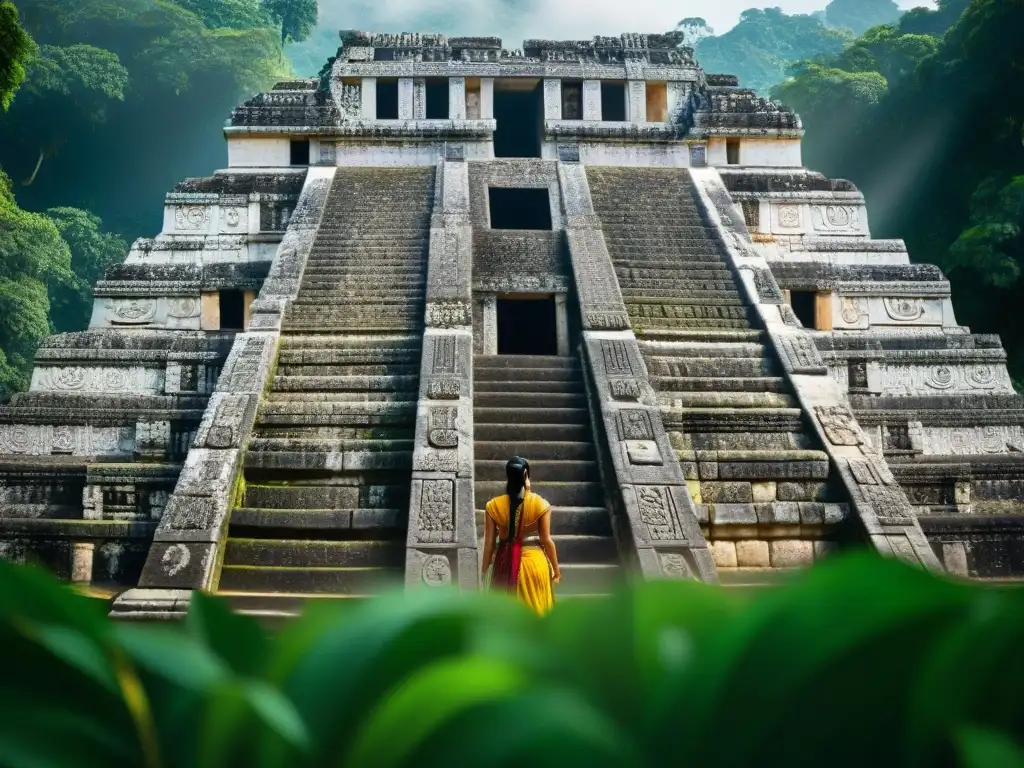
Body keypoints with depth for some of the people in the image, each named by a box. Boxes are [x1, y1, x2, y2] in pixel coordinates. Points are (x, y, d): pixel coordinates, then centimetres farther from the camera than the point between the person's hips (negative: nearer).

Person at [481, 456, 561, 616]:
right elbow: (546, 540, -8)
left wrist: (485, 569, 6)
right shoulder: (540, 504, -11)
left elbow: (489, 542, -5)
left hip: (506, 564, 1)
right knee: (536, 610, 12)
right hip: (534, 562, -1)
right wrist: (556, 568, 4)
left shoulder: (494, 505, -8)